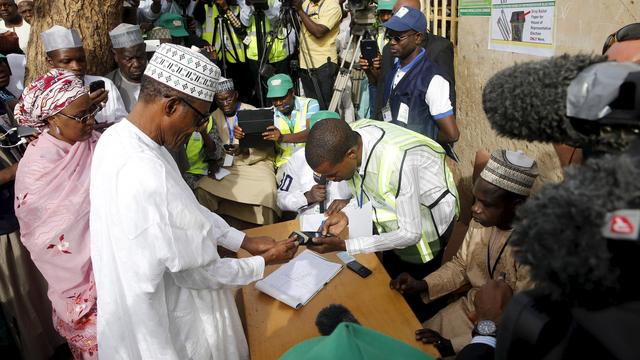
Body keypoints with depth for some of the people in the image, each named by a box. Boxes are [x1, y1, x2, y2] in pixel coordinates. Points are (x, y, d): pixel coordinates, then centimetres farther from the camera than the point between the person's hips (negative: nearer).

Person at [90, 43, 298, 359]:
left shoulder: (120, 137, -6)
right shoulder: (146, 178, -37)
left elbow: (187, 208, 3)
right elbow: (197, 273, -26)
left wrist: (245, 241, 3)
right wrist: (264, 262, -11)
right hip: (173, 324, -8)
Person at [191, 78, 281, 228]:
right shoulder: (215, 117, 8)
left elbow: (266, 147, -7)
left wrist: (244, 150, -25)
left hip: (256, 163, -3)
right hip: (227, 166, 4)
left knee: (265, 191, -31)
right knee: (203, 189, -21)